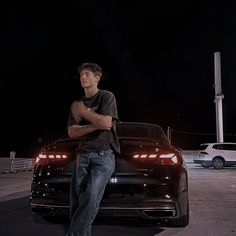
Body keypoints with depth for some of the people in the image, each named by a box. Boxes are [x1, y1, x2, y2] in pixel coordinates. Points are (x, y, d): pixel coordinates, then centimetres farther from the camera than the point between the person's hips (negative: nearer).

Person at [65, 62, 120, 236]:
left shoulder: (106, 97, 4)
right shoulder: (77, 105, 18)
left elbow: (106, 122, -12)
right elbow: (72, 132, 6)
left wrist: (83, 111, -2)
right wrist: (95, 125, -9)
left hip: (104, 155, -5)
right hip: (83, 155, 5)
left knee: (91, 199, -20)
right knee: (77, 202, -4)